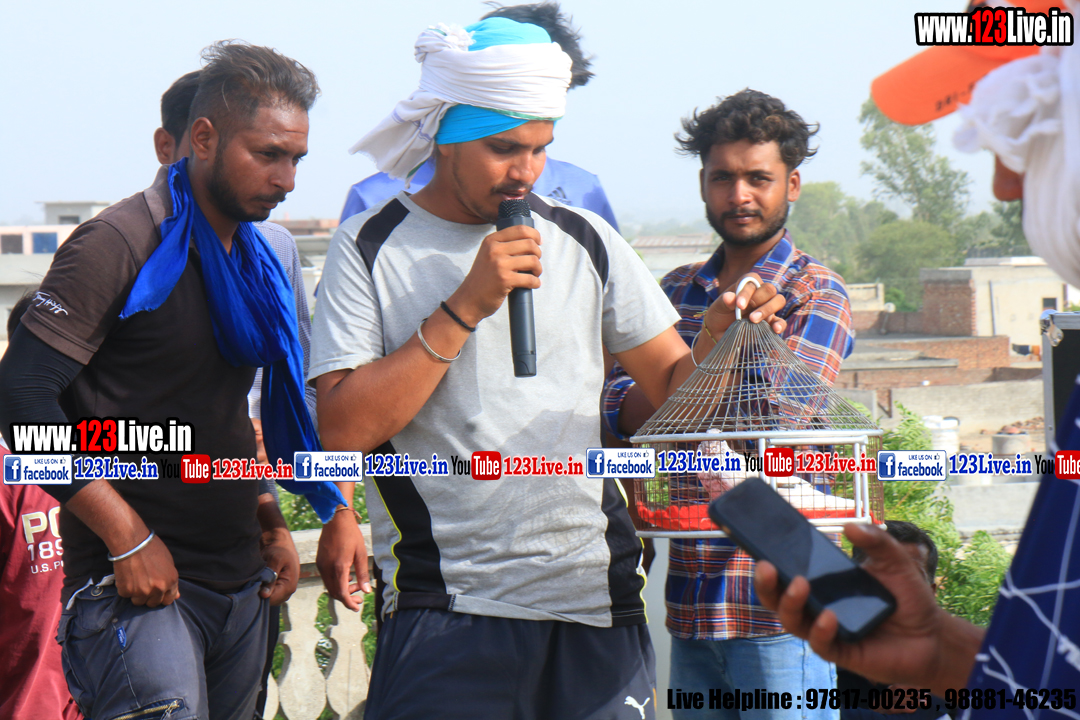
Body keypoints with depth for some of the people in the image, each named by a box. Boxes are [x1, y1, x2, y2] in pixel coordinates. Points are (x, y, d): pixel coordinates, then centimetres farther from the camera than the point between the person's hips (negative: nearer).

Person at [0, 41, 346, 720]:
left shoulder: (255, 259, 15)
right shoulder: (121, 245, -10)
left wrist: (270, 525, 13)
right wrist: (129, 538, -17)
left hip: (240, 582, 8)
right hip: (137, 583, -8)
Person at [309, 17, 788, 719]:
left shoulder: (584, 240, 10)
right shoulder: (371, 247, 1)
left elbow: (671, 387, 12)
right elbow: (344, 429, -10)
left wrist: (716, 343, -10)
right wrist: (465, 307, -14)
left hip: (598, 599, 3)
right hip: (447, 612, -3)